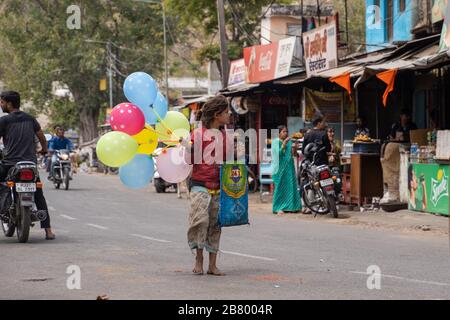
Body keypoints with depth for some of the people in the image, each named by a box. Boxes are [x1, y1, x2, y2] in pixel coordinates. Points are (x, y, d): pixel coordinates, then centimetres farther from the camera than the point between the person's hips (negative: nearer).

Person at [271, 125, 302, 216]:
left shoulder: (289, 141, 11)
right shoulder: (275, 142, -2)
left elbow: (293, 154, 9)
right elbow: (278, 152, -15)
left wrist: (294, 148, -9)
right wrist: (284, 143, -19)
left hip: (289, 167, 5)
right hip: (280, 167, -5)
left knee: (290, 186, 3)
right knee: (280, 187, -6)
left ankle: (290, 206, 9)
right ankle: (278, 208, -5)